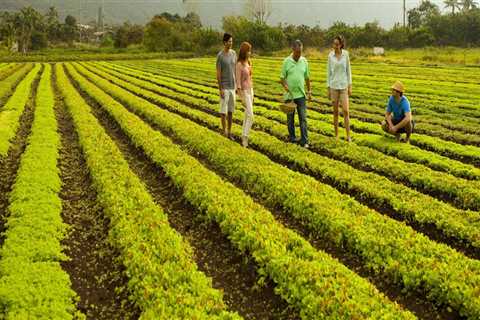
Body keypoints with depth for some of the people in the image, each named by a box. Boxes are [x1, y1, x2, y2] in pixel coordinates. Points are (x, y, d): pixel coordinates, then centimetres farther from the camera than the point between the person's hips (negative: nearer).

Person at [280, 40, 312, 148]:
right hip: (289, 95, -1)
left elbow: (307, 78, 12)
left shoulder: (304, 61, 4)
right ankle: (292, 137, 23)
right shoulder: (287, 61, -3)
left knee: (303, 118, -3)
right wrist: (285, 85, -21)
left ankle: (304, 140, -2)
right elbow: (282, 78, -1)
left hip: (301, 94, 1)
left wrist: (309, 92, 10)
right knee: (290, 117, 9)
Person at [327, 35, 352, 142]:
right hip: (334, 86, 1)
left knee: (346, 111, -9)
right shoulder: (330, 55, 0)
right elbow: (328, 72, 4)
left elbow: (348, 70, 4)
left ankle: (348, 136, -4)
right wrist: (328, 88, 2)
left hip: (344, 86, -1)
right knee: (335, 111, 7)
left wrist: (350, 86, 1)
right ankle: (336, 134, 18)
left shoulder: (346, 54, -1)